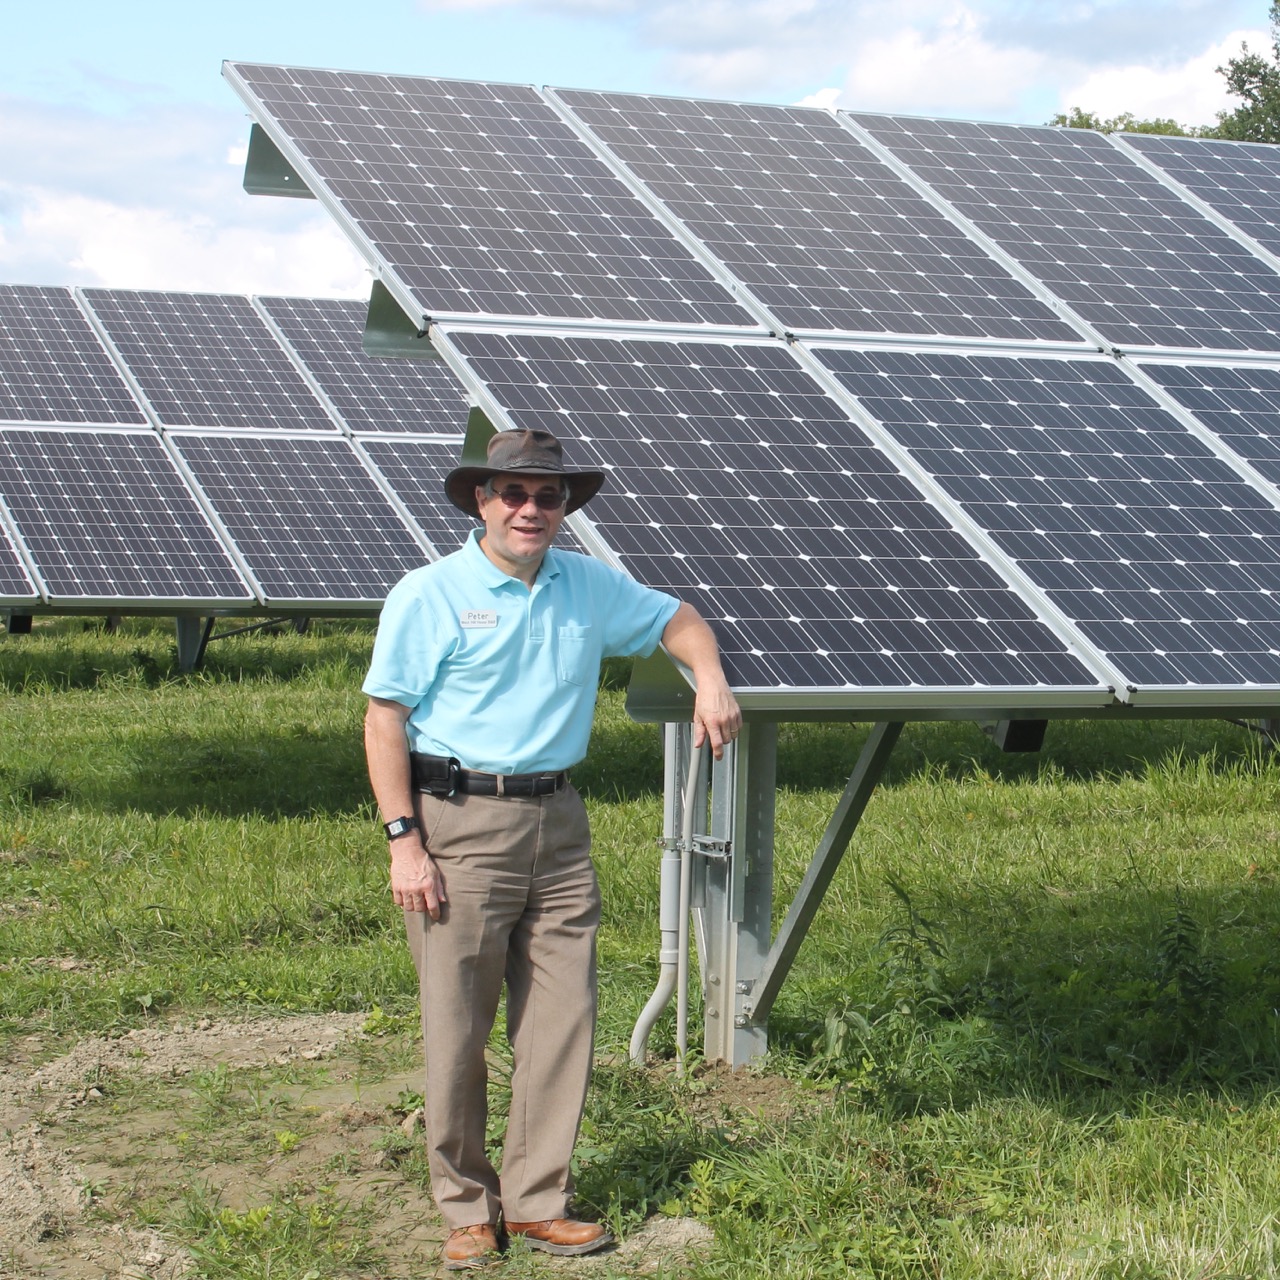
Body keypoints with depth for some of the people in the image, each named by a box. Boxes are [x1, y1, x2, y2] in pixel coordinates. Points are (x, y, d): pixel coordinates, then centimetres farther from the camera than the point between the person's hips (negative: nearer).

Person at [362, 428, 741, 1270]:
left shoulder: (591, 587, 9)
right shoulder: (429, 595, -5)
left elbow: (678, 619, 25)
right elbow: (386, 722, -6)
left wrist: (711, 680, 3)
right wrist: (404, 843, -13)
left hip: (559, 825, 5)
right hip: (461, 826, -5)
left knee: (563, 1019, 5)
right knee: (459, 1028, 0)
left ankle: (537, 1201, 16)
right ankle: (469, 1210, 13)